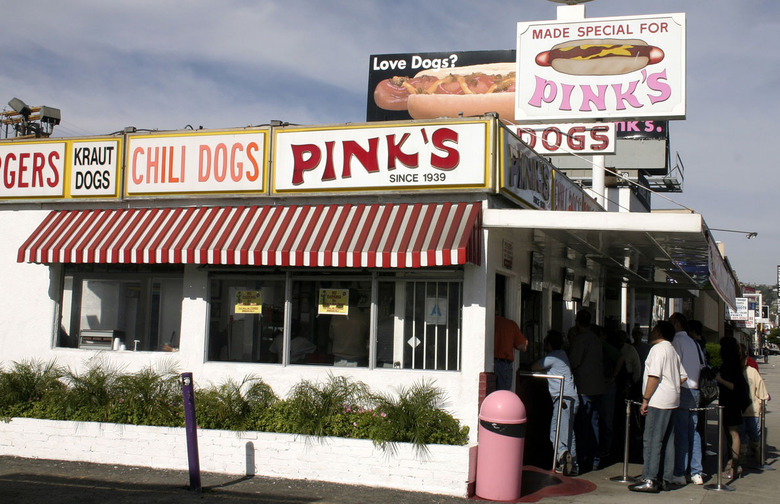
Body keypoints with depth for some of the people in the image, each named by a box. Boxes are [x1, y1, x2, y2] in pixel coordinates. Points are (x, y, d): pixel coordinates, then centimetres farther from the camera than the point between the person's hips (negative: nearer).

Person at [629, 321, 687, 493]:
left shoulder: (658, 348, -11)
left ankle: (650, 480, -11)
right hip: (671, 401, 10)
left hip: (658, 401, -10)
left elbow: (654, 376, -18)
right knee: (667, 441, 10)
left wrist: (645, 399, -15)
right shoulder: (673, 350, 19)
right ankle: (665, 479, 14)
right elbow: (683, 376, 20)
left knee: (652, 440, -9)